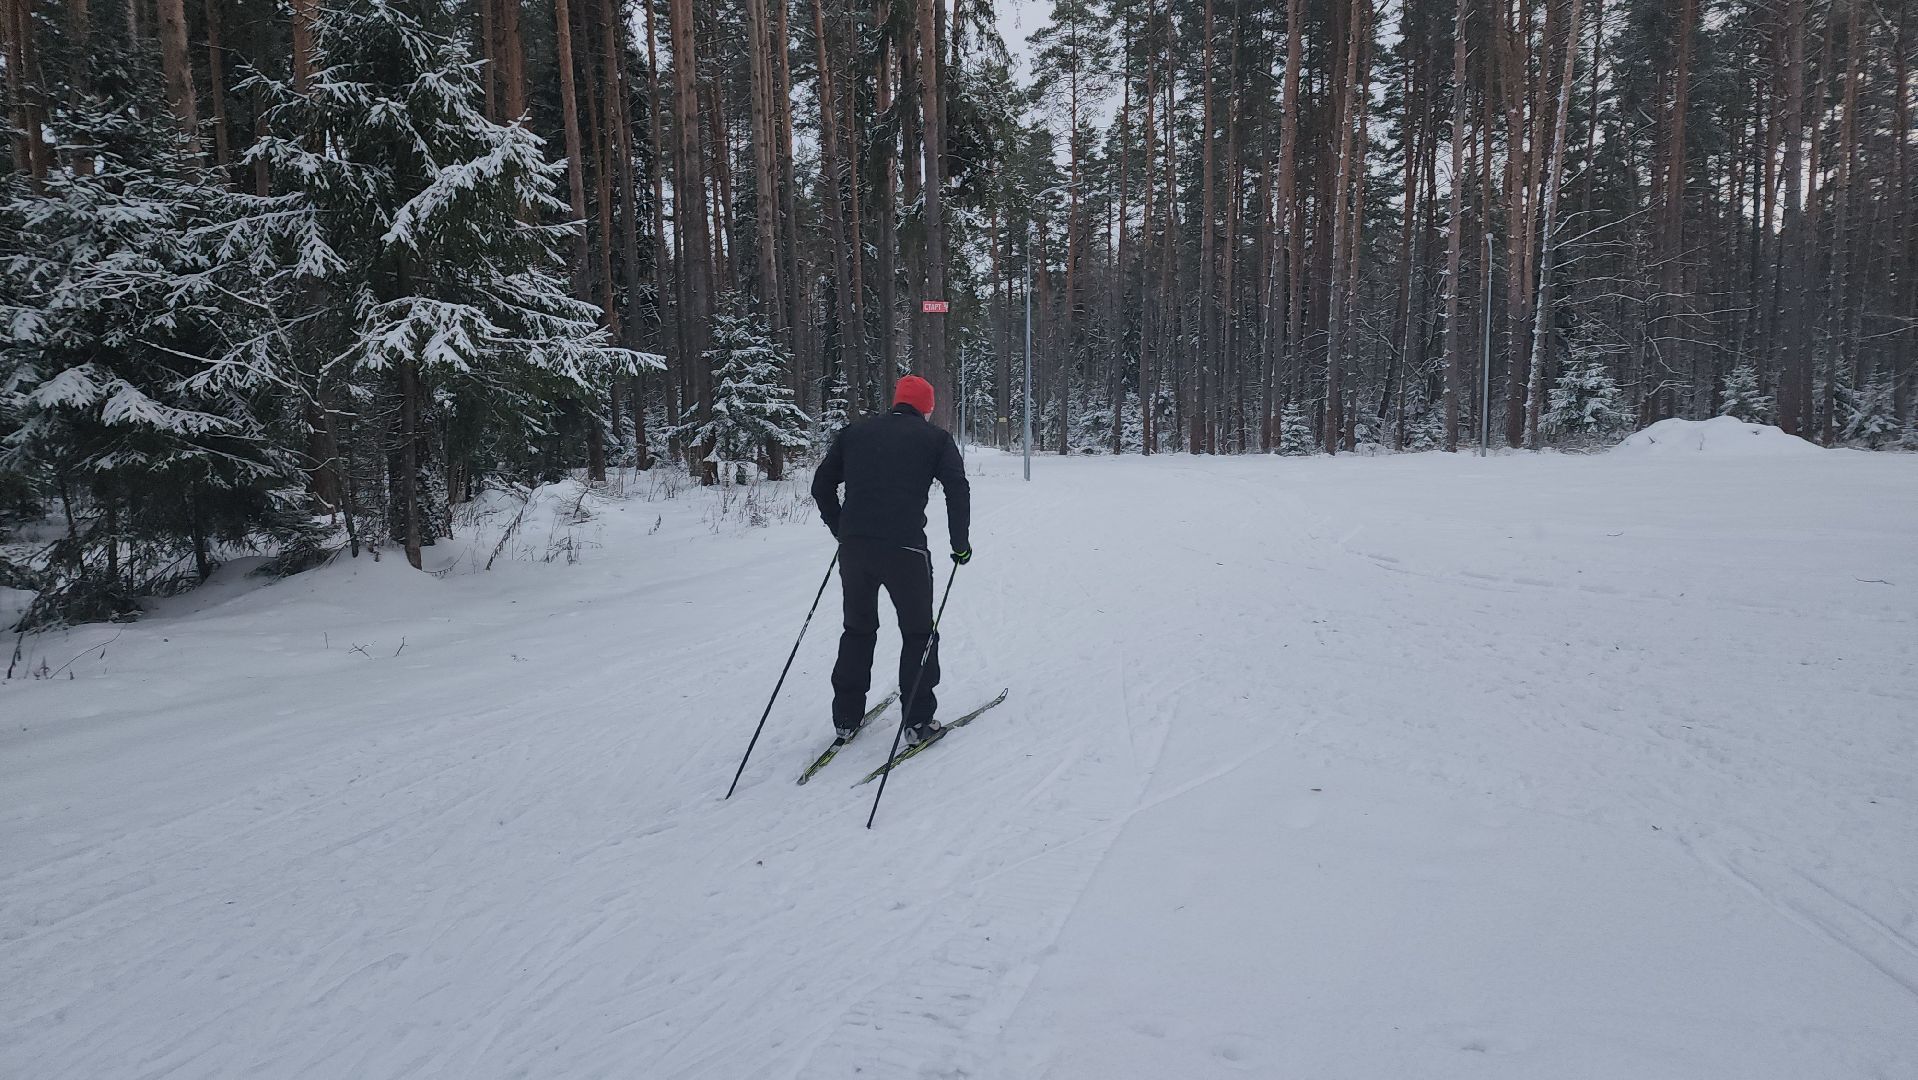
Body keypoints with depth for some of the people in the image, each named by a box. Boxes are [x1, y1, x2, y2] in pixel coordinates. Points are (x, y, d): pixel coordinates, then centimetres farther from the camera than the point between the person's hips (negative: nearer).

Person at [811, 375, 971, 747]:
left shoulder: (855, 432, 16)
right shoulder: (935, 438, 7)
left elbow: (822, 485, 16)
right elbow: (958, 490, -5)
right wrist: (961, 544, 4)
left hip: (854, 546, 4)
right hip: (905, 549, -4)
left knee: (858, 629, 20)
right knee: (918, 633, 12)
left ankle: (846, 717, 24)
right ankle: (917, 721, 12)